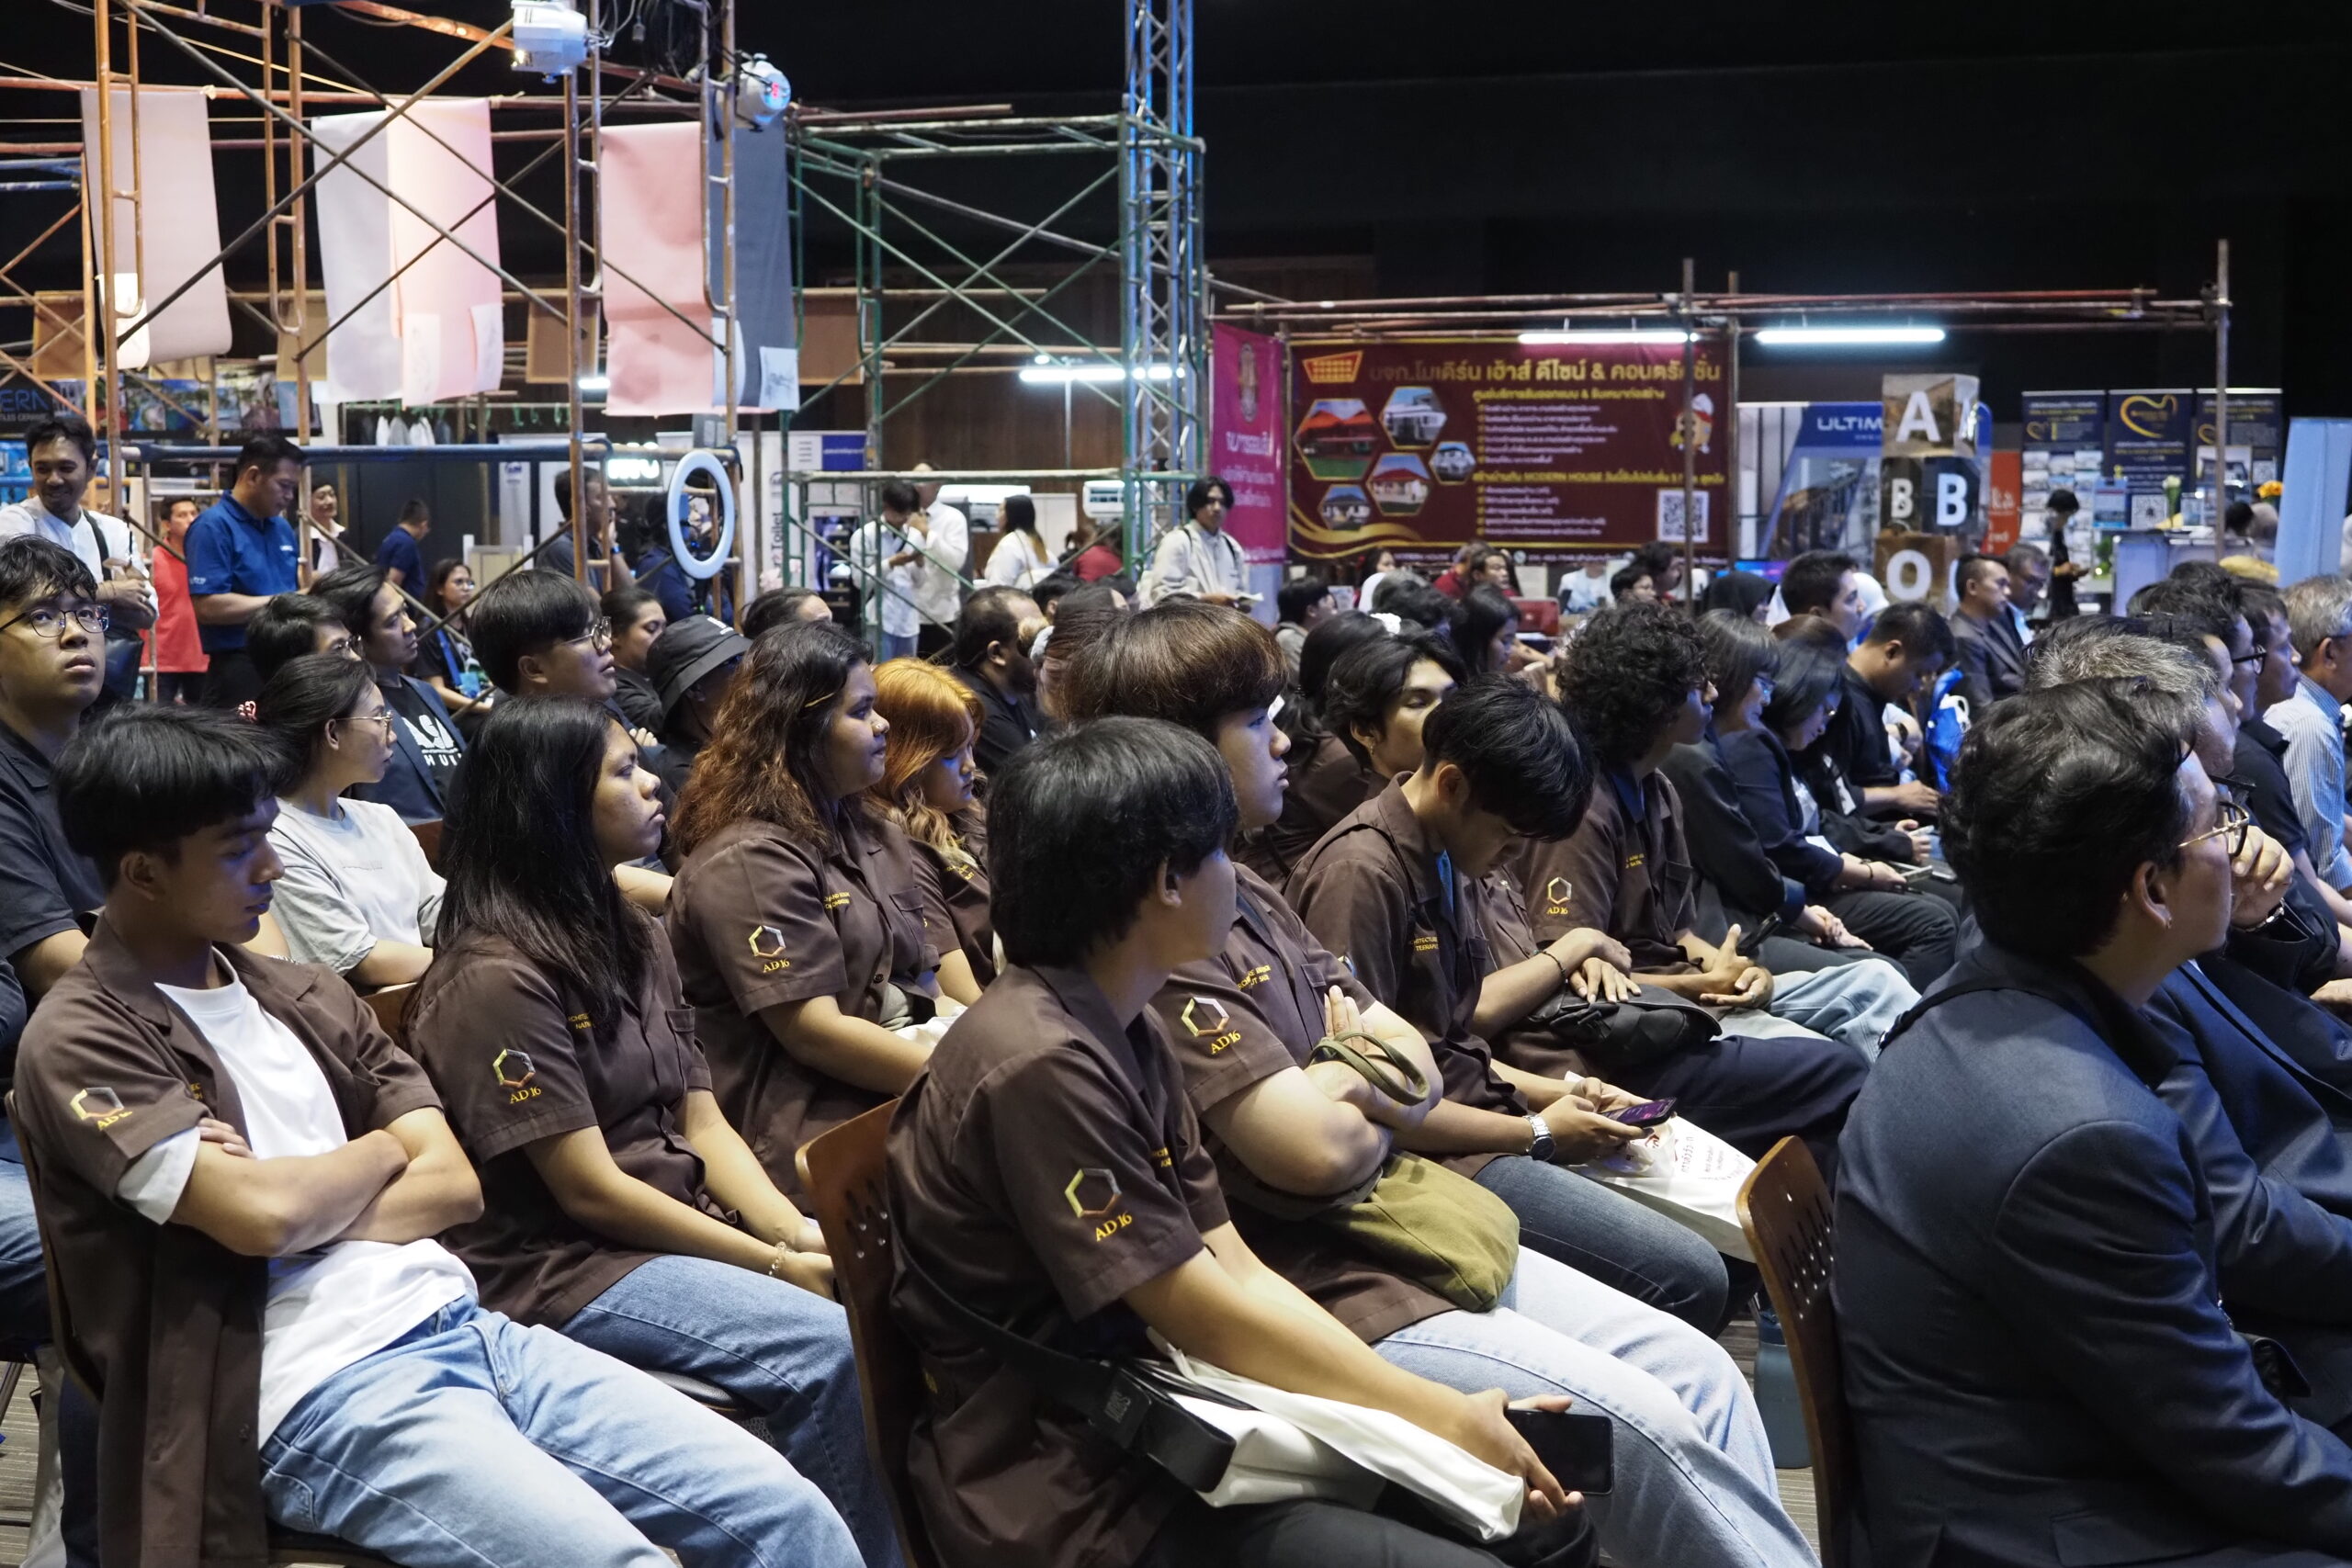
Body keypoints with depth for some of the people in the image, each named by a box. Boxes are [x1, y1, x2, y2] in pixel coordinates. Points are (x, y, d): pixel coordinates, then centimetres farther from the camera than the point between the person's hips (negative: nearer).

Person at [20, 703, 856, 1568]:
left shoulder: (306, 996, 16)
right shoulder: (79, 1042, -3)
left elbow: (456, 1184, 8)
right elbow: (266, 1216, -17)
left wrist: (301, 1200, -8)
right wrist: (382, 1148, 3)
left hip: (462, 1330, 7)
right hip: (322, 1396, -6)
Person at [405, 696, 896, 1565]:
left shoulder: (634, 939, 11)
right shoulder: (496, 978, -16)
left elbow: (703, 1124, 8)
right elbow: (589, 1192, -17)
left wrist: (800, 1236, -9)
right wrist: (774, 1264, -16)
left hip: (680, 1224, 8)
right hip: (561, 1265, -8)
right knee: (830, 1350, -25)